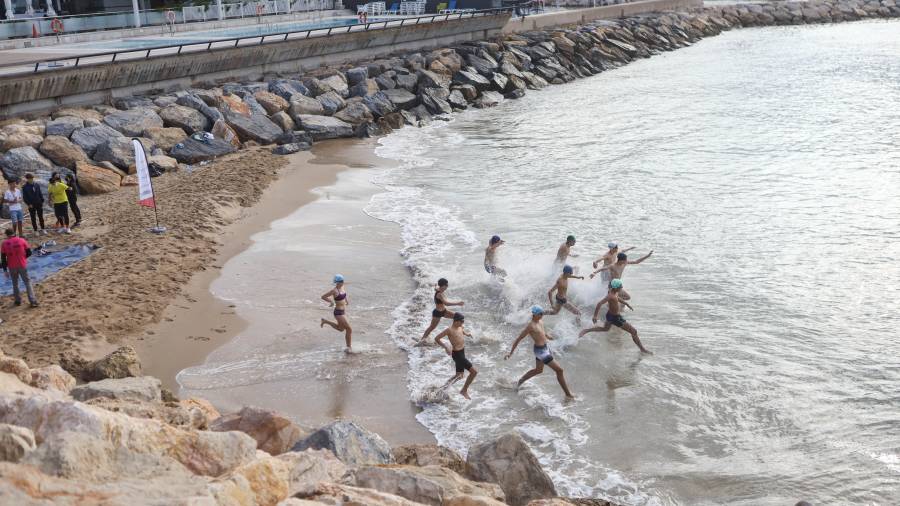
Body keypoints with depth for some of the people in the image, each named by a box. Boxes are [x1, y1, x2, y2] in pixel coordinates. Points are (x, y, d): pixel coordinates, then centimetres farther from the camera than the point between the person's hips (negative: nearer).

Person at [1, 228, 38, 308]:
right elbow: (29, 253, -2)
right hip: (22, 265, -1)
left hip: (12, 267, 1)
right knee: (27, 282, 6)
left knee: (15, 283, 19)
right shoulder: (22, 241, -5)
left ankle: (18, 301, 25)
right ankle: (33, 301, -1)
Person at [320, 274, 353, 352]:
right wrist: (331, 302, -13)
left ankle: (325, 321, 36)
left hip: (343, 311, 9)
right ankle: (349, 347, 7)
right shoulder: (334, 290, -20)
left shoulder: (342, 287, 3)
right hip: (338, 312, -9)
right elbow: (323, 297, -13)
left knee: (341, 329, 26)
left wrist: (347, 300, 10)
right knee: (349, 329, -6)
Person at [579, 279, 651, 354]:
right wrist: (595, 316, -34)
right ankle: (642, 349, 9)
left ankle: (586, 331, 38)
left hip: (610, 314, 10)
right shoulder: (610, 296, -33)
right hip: (615, 318, -10)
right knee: (634, 331, -1)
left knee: (605, 329, 37)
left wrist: (627, 304, 18)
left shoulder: (614, 292, -6)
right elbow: (599, 304, -37)